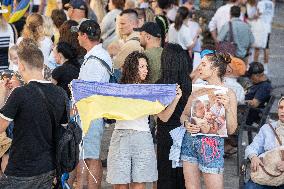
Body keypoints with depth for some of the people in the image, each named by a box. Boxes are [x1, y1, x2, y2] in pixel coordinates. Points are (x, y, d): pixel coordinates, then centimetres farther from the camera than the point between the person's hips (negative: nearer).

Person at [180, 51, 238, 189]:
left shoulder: (228, 94, -7)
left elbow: (231, 130, -9)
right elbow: (184, 114, 15)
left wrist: (227, 108, -23)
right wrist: (186, 124, -7)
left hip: (212, 143, -5)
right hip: (190, 140, 5)